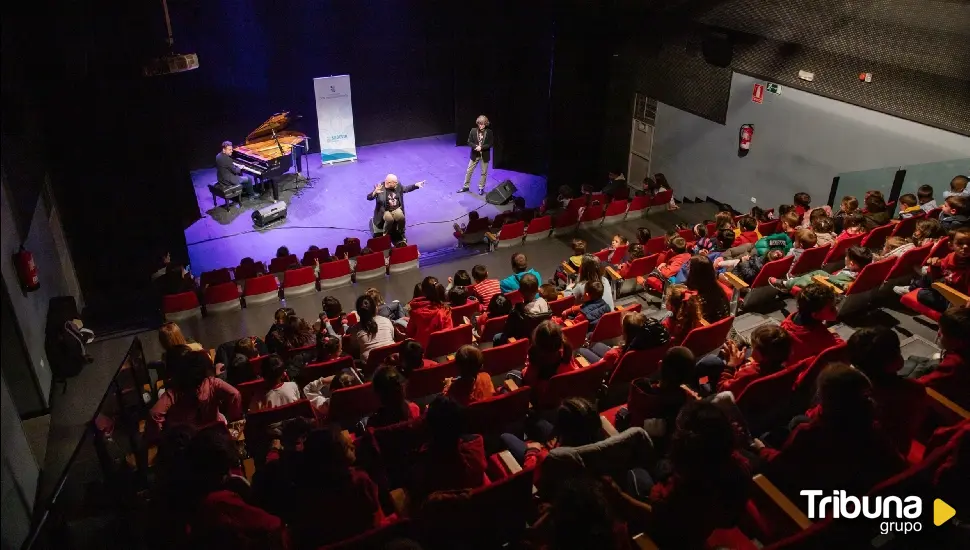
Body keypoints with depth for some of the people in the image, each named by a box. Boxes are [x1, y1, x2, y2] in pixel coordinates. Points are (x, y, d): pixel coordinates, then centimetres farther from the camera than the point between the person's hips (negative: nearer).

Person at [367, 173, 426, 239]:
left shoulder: (398, 186, 0)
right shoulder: (380, 187, -14)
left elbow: (407, 188, 19)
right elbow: (369, 198, -21)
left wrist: (416, 185, 4)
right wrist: (375, 192, -42)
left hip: (396, 209, 4)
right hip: (384, 211, -4)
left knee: (401, 218, -26)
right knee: (390, 219, -33)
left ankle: (402, 235, -2)